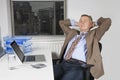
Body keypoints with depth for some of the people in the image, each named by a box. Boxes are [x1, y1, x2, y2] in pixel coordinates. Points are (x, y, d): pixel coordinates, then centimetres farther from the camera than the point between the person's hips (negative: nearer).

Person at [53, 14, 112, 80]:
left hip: (79, 66, -4)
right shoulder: (72, 33, 29)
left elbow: (108, 21, 11)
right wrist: (76, 23, 36)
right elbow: (62, 22, 42)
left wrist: (95, 23, 26)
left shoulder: (93, 34, 17)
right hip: (63, 63, 4)